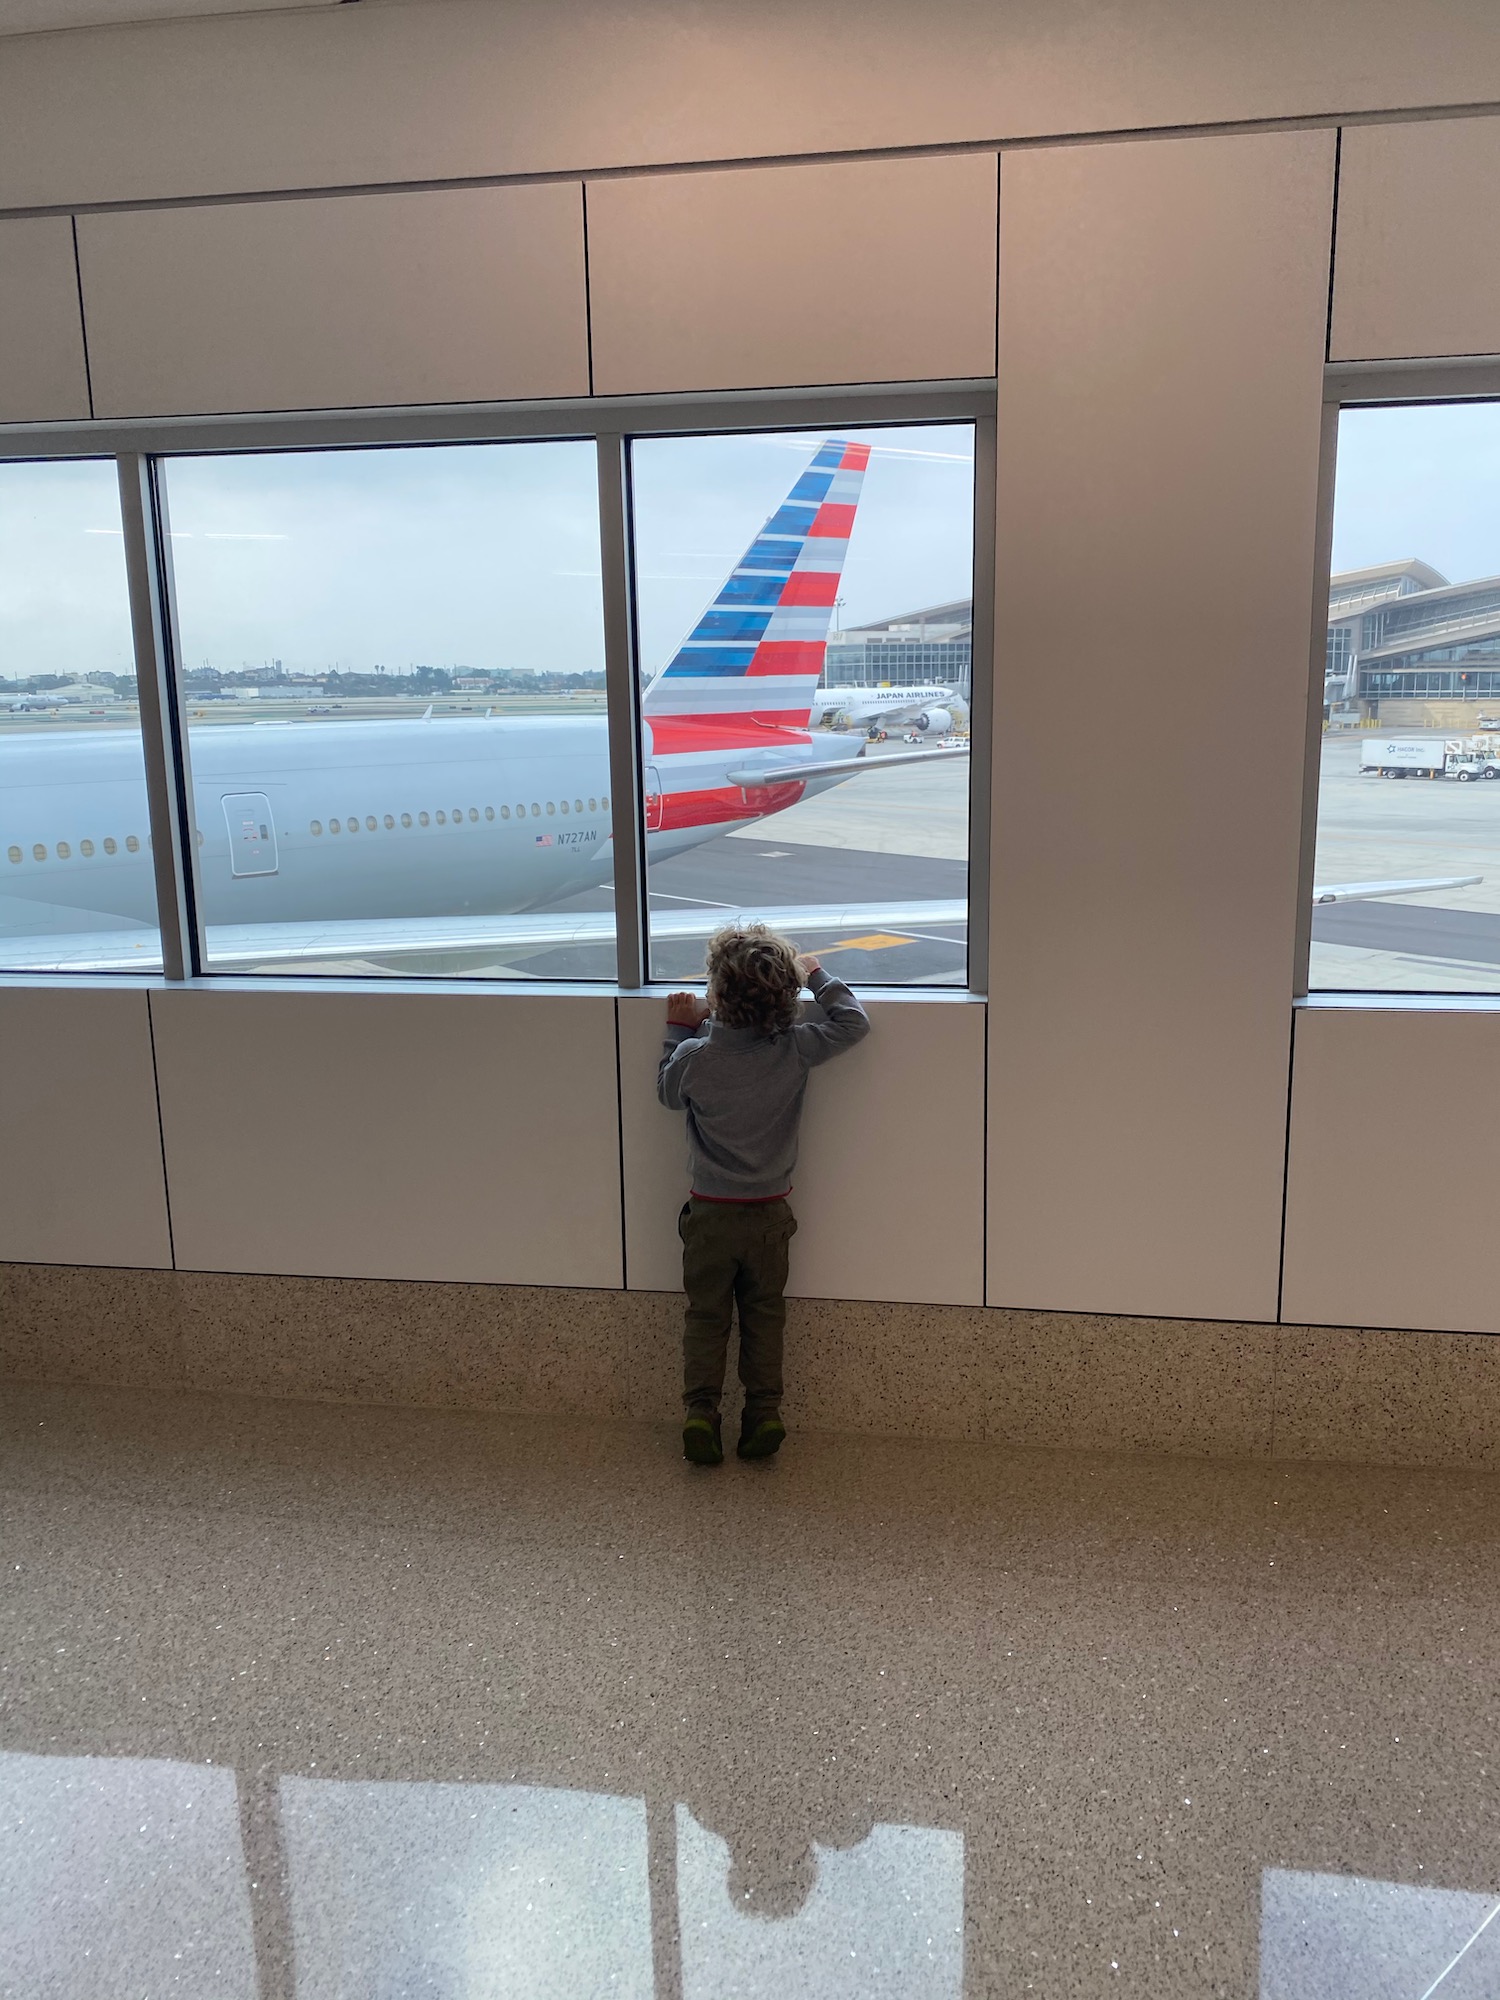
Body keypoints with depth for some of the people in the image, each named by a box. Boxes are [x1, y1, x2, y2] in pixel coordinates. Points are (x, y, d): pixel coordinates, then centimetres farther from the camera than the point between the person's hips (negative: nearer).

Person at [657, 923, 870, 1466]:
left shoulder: (694, 1058, -16)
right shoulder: (795, 1050, -17)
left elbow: (668, 1092, 6)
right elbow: (854, 1022, -4)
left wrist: (678, 1029, 12)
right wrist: (816, 976, 5)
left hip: (710, 1212, -1)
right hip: (769, 1214, 1)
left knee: (705, 1316, 13)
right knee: (764, 1315, 15)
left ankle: (700, 1412, 8)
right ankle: (764, 1412, 15)